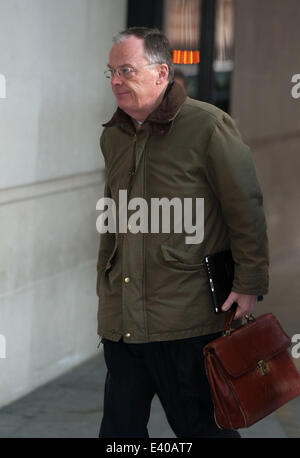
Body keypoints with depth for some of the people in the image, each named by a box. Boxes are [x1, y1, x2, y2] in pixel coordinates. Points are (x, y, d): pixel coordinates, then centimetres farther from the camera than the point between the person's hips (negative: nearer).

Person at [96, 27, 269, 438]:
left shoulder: (207, 126, -7)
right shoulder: (113, 137, 13)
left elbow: (246, 211, -6)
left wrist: (249, 285, -8)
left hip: (185, 317, -6)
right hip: (121, 320, 6)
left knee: (198, 425, 3)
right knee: (119, 427, 10)